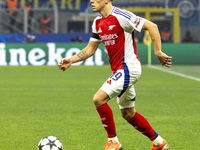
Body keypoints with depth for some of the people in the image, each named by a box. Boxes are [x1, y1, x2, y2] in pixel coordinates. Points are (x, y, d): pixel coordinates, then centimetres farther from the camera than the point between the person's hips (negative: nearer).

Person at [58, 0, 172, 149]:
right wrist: (70, 61, 4)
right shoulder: (98, 22, 10)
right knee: (128, 113, 16)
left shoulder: (121, 16, -16)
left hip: (127, 68, -9)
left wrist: (158, 52, -16)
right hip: (119, 70, 9)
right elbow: (90, 49, 17)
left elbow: (152, 26, -14)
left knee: (99, 99, -19)